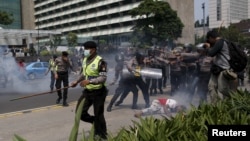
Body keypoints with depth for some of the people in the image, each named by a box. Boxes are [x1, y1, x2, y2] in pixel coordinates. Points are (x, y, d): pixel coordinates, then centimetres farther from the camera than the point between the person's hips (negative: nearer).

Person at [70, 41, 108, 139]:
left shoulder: (100, 61, -18)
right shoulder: (85, 60, 7)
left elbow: (103, 78, -22)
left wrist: (89, 81, -32)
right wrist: (77, 81, 13)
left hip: (98, 92, -7)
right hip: (87, 91, 8)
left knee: (98, 115, 2)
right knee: (80, 112, 9)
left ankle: (102, 136, 21)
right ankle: (94, 122, 34)